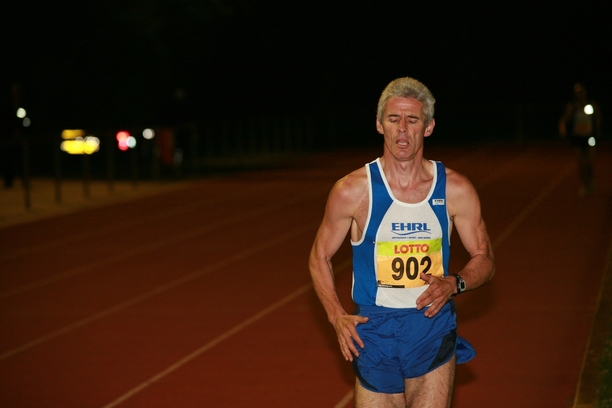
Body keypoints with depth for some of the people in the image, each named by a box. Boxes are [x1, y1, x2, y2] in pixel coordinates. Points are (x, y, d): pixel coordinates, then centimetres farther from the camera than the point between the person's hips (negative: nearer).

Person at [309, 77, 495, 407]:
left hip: (434, 330, 1)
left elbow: (484, 259, 7)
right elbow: (319, 257, 5)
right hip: (373, 331, 0)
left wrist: (454, 284, -14)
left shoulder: (456, 190, -2)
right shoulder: (352, 191, -6)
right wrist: (337, 316, -8)